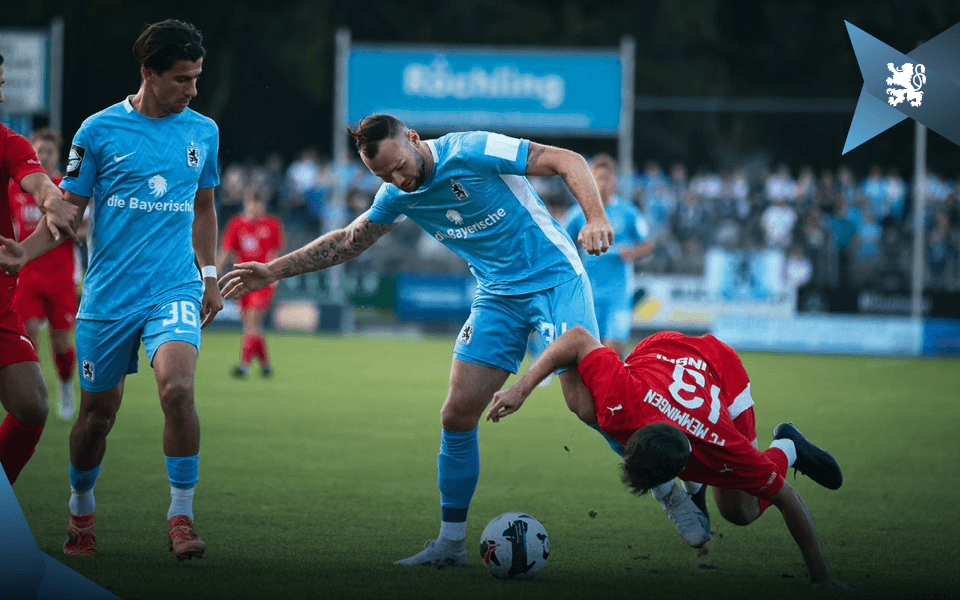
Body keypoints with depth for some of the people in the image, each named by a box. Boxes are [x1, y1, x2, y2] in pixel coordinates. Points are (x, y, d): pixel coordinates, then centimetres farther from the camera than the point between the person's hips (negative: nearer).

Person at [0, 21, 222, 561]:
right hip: (109, 294, -1)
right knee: (98, 412, 7)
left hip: (175, 289, 1)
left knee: (177, 388, -24)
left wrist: (210, 275, 18)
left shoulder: (203, 131, 7)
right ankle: (82, 508, 34)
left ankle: (182, 516, -13)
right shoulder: (99, 131, -2)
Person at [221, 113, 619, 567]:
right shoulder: (397, 197, 2)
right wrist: (274, 271, 16)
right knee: (457, 413, -1)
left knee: (585, 398, -20)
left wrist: (595, 217, -32)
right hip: (498, 296, 6)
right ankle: (451, 542, 10)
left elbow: (569, 161, -17)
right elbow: (347, 242, 19)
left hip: (555, 278, -6)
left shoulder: (474, 151, -18)